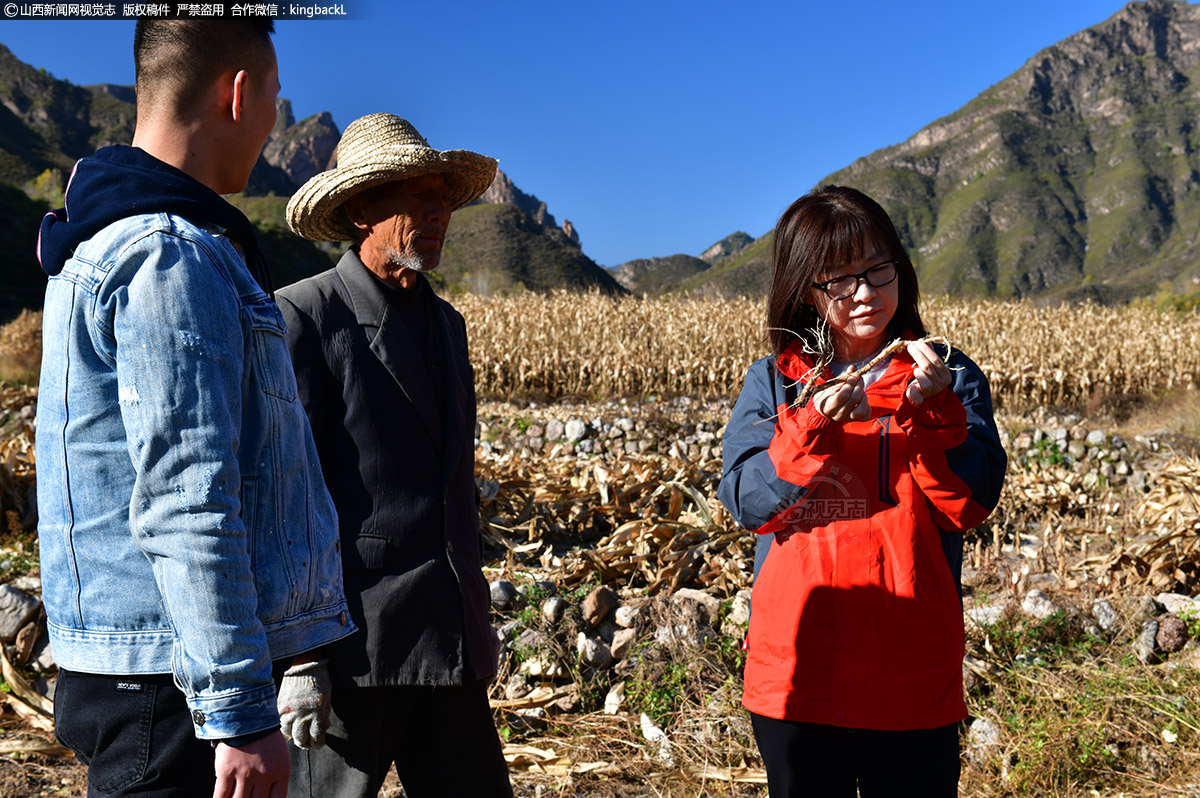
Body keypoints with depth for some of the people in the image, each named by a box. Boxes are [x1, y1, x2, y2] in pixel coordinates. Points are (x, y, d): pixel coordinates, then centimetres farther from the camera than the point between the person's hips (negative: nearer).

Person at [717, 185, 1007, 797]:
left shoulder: (950, 378, 3)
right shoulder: (772, 383, 4)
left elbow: (970, 507, -7)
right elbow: (746, 501, -7)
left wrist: (932, 412, -20)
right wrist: (815, 426, -20)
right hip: (795, 666, 1)